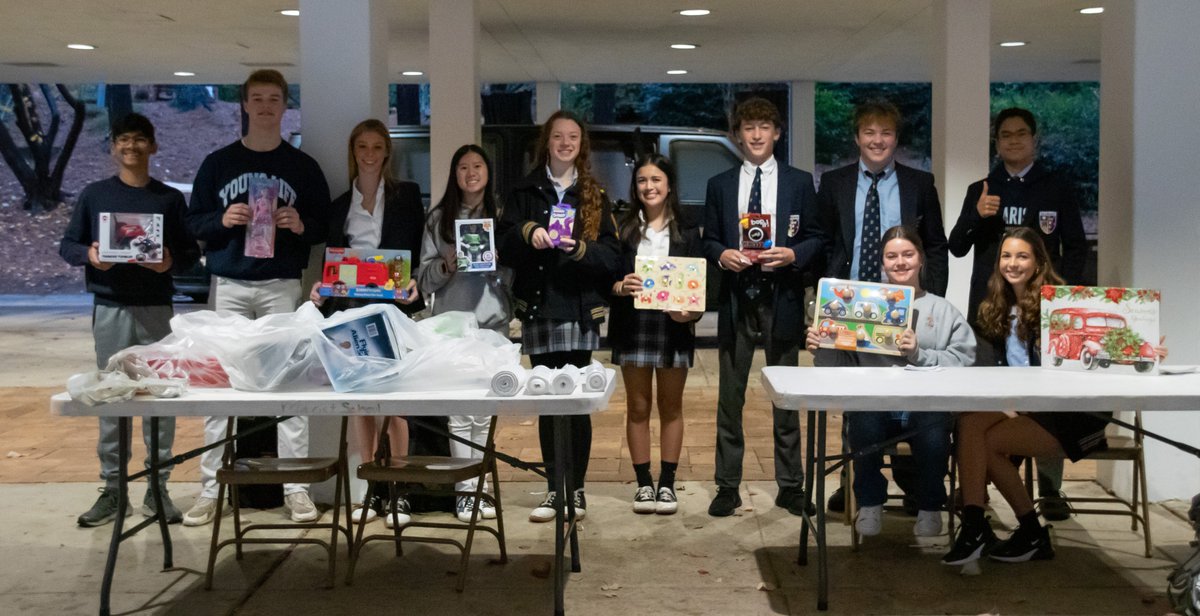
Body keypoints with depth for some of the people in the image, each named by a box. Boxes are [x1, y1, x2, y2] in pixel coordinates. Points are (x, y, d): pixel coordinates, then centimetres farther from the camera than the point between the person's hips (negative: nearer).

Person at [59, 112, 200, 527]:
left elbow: (192, 251, 7)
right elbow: (67, 245, 9)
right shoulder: (94, 195, 8)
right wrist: (88, 254, -13)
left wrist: (172, 261, -14)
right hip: (110, 308, 0)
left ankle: (158, 488, 9)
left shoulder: (170, 198, 8)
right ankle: (113, 489, 11)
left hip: (156, 308, 0)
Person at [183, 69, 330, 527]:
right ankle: (211, 489, 9)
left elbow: (326, 225, 10)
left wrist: (301, 226, -11)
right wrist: (221, 220, -10)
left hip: (283, 287, -1)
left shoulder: (303, 166, 10)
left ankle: (296, 487, 4)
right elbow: (193, 222, 11)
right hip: (229, 286, 1)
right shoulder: (218, 163, 11)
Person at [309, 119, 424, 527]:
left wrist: (413, 284, -15)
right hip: (350, 308, 3)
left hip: (393, 306, -3)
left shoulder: (407, 195, 7)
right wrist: (322, 288, -6)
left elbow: (418, 250, 2)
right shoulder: (338, 204, 13)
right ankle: (373, 491, 13)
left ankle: (399, 492, 3)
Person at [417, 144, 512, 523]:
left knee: (484, 410, 4)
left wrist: (499, 265, -11)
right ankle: (465, 490, 2)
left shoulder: (503, 216, 8)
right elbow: (424, 276, 7)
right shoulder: (439, 218, 8)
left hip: (492, 322, 1)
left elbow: (516, 275, 9)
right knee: (458, 409, -4)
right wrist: (445, 267, -12)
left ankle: (477, 487, 13)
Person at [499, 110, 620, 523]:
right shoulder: (524, 193, 10)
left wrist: (579, 248, -17)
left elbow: (611, 255, 1)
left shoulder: (595, 196, 9)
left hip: (579, 312, -1)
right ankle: (554, 489, 12)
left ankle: (576, 489, 10)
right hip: (538, 311, 1)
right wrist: (527, 232, -17)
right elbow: (504, 250, 2)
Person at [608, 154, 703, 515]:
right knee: (638, 407, 7)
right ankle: (644, 483, 16)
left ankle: (667, 484, 17)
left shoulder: (687, 233, 3)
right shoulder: (622, 230, 3)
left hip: (674, 326, 0)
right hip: (633, 326, 0)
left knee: (671, 406, 8)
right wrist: (619, 287, -19)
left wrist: (691, 312, -16)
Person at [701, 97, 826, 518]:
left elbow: (816, 238, 5)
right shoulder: (719, 185, 9)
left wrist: (793, 254, -14)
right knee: (730, 396, 4)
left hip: (782, 298, -1)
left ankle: (790, 486, 17)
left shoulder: (800, 182, 6)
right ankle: (727, 486, 13)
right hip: (736, 298, 1)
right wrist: (721, 254, -11)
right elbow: (708, 239, 10)